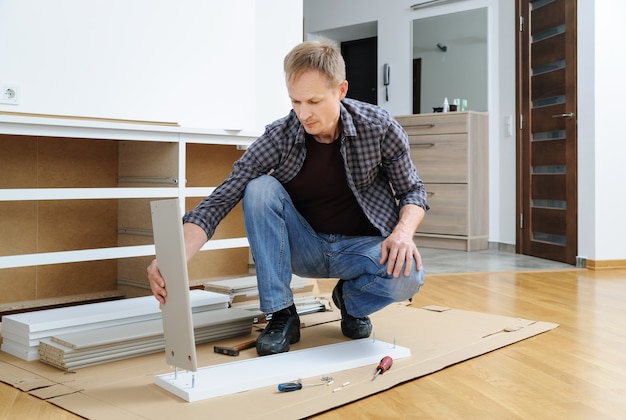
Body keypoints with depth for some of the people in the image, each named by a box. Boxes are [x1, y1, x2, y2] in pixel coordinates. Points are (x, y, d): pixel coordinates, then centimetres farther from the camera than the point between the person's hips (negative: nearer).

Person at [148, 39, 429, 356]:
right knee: (260, 188, -26)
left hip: (362, 246, 0)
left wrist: (403, 231, -27)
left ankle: (351, 300, 5)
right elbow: (220, 200, -22)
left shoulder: (379, 127, -15)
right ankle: (282, 316, -15)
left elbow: (412, 191, -3)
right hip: (305, 247, 1)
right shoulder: (279, 137, -16)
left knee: (408, 276, -33)